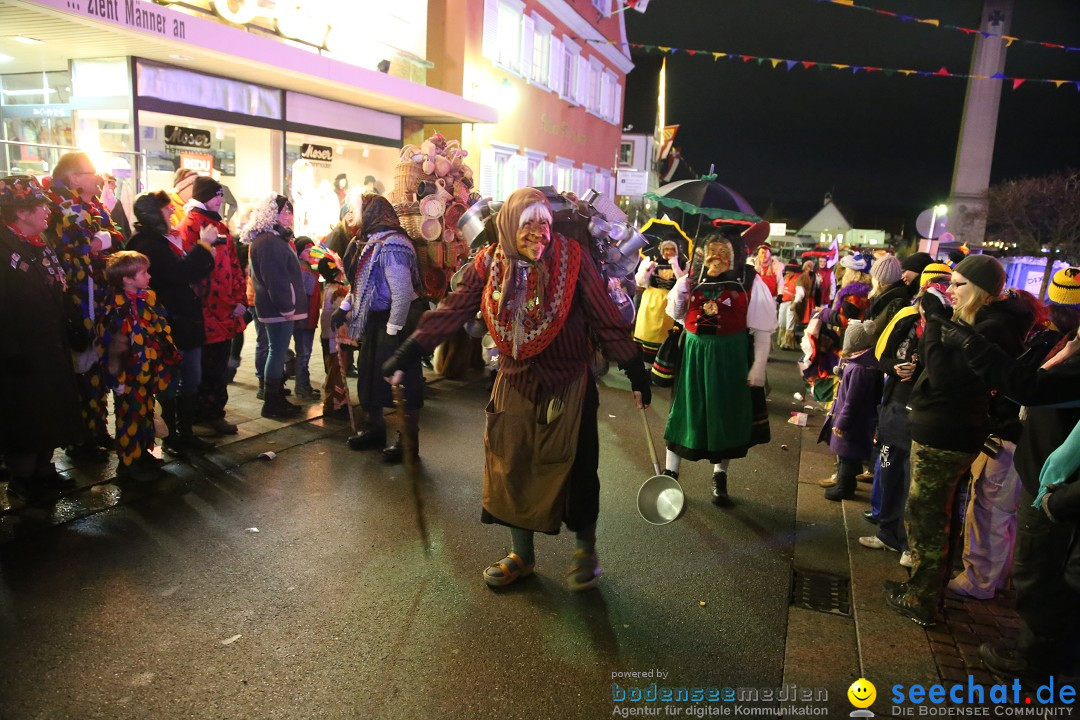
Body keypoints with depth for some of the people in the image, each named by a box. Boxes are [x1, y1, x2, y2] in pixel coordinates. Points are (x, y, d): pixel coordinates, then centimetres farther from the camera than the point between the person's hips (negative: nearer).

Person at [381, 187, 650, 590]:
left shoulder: (572, 258, -12)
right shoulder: (489, 264, -4)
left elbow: (606, 319, -10)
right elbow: (452, 311, -3)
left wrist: (635, 371, -10)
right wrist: (408, 354, -7)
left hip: (568, 384, -3)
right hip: (515, 383, 3)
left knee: (574, 468, 4)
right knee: (512, 469, 10)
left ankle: (586, 549, 28)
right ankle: (521, 555, 29)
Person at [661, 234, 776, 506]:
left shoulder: (749, 281, -7)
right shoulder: (693, 278, 2)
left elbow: (762, 330, -5)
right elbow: (675, 315, 10)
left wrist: (758, 367, -8)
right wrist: (681, 290, -8)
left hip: (730, 355, -2)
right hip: (694, 352, 2)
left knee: (726, 414, 11)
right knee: (685, 410, 10)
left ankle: (720, 478, 29)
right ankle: (670, 472, 24)